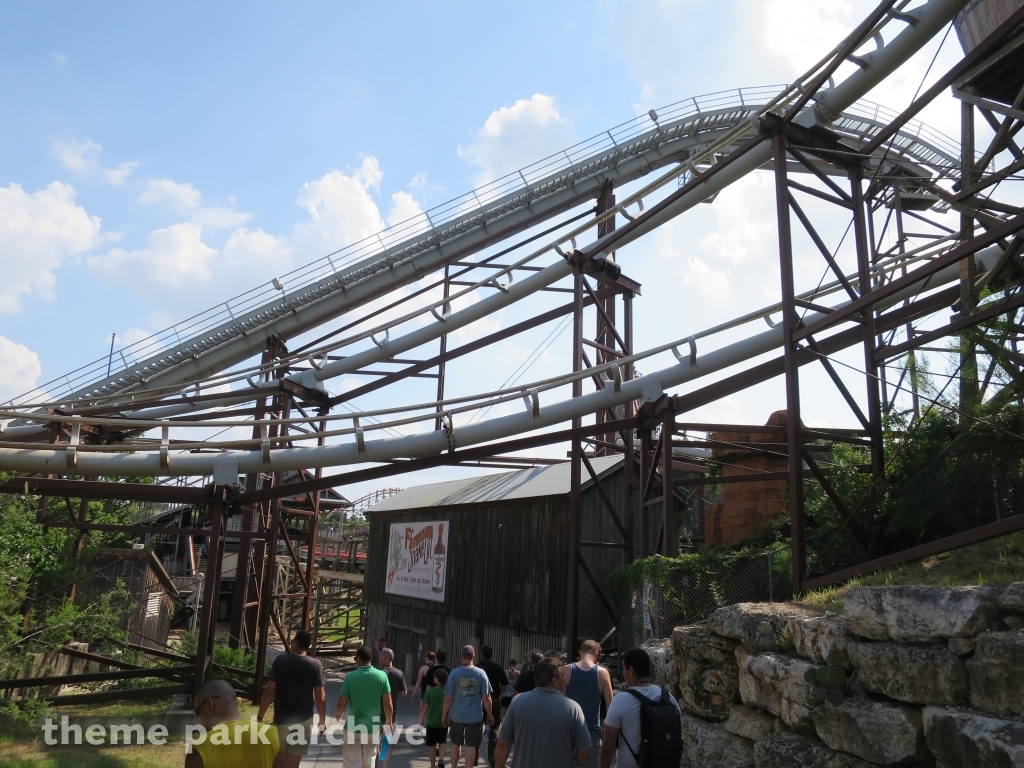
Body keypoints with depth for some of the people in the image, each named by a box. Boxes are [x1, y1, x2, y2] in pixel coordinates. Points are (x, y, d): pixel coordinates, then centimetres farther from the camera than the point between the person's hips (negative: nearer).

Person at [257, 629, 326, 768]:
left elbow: (269, 692, -8)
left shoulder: (280, 660, -6)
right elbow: (320, 697, -7)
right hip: (303, 719, -1)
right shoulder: (315, 664, -7)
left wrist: (260, 717, 0)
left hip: (281, 718, 1)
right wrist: (322, 720, 3)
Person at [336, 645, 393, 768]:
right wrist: (389, 723, 12)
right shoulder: (382, 676, -6)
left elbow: (341, 704, -6)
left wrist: (339, 714, 16)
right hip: (373, 727, 2)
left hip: (353, 727, -2)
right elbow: (388, 704, -3)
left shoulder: (350, 676, -12)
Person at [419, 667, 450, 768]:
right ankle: (441, 760, 3)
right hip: (444, 722, 2)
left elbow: (425, 707, -8)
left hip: (432, 722, -2)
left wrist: (421, 720, 1)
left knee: (431, 744, 13)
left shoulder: (430, 691, -13)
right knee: (442, 742, 20)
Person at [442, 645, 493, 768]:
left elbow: (448, 698, -8)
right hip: (475, 716, -1)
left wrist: (444, 714, 5)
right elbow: (486, 698, -7)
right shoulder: (481, 673, -8)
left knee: (456, 743, 20)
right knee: (471, 746, 6)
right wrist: (489, 714, 5)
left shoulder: (454, 673, -9)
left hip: (456, 715, 1)